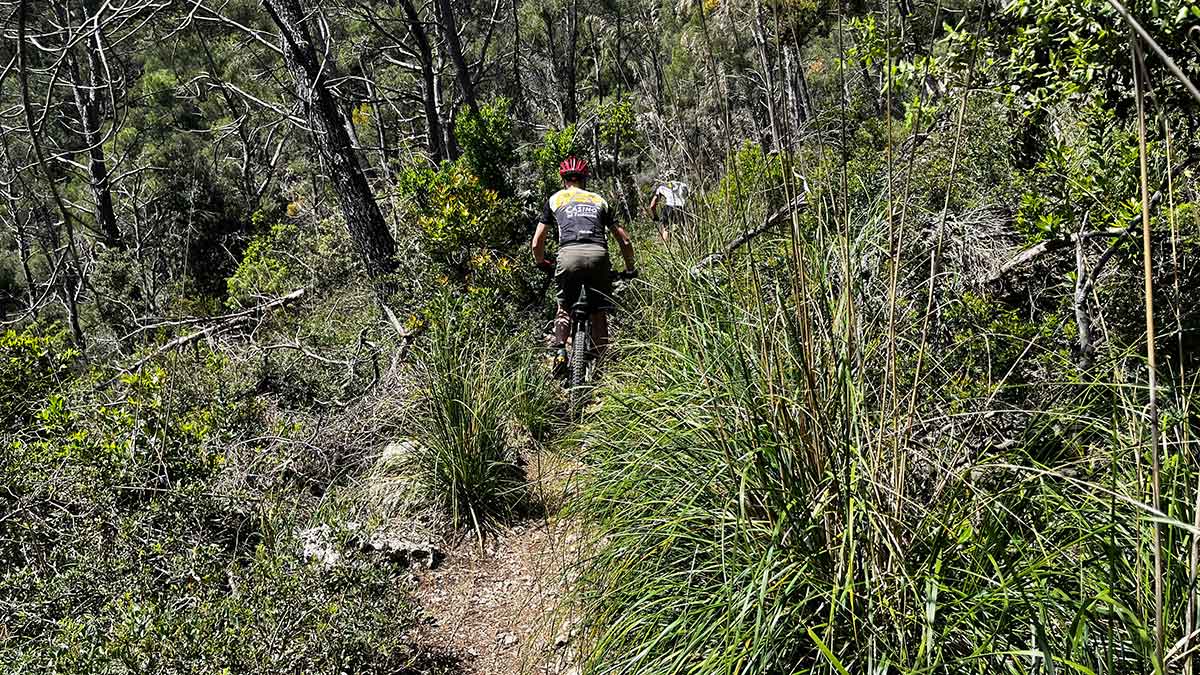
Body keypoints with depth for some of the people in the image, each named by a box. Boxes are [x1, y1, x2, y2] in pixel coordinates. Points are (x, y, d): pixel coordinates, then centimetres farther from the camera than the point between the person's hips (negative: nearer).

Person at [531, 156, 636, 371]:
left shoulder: (555, 199, 24)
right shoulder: (599, 200, 28)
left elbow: (537, 243, 23)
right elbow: (625, 240, 27)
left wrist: (541, 264, 42)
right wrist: (630, 269, 41)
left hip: (569, 254, -1)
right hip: (598, 255, 1)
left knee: (564, 309, 20)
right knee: (599, 314, 13)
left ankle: (560, 351, 1)